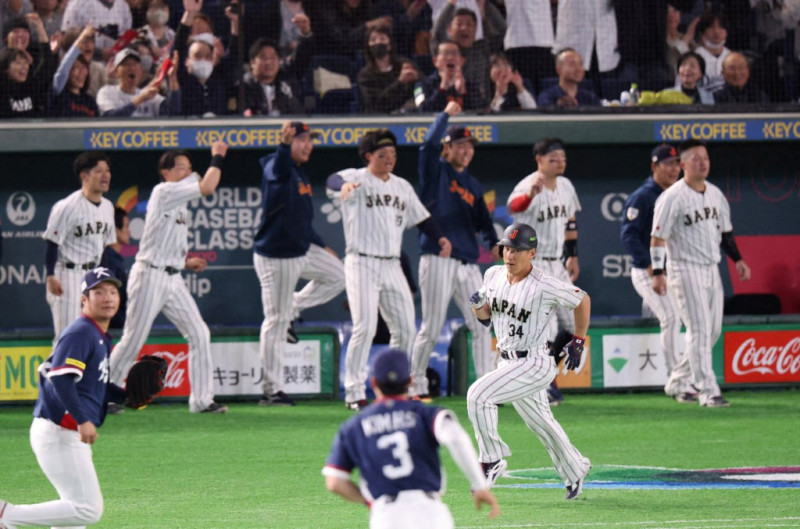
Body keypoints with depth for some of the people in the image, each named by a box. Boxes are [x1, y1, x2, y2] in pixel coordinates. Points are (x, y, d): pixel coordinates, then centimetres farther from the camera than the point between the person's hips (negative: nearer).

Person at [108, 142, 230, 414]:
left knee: (199, 333, 0)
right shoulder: (163, 192, -10)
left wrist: (186, 262, 9)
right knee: (133, 340, -3)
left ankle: (202, 400, 1)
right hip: (149, 276, -9)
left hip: (172, 279, 9)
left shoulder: (180, 202, 17)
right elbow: (206, 188, -22)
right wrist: (217, 158, -11)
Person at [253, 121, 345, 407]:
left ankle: (292, 309, 20)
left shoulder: (300, 174, 12)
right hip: (275, 257, -9)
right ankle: (271, 391, 0)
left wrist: (321, 247, 24)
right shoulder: (275, 166, -15)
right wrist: (284, 144, -61)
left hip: (302, 251, 9)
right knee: (276, 322, -4)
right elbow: (278, 173, -43)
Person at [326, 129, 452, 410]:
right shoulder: (357, 179, -5)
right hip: (362, 263, -6)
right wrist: (345, 186, -51)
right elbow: (334, 180, -27)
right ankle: (354, 392, -9)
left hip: (392, 266, 7)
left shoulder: (402, 187, 15)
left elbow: (421, 217, 19)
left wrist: (439, 237, 0)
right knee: (365, 327, -13)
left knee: (405, 328, 6)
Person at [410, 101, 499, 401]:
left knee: (481, 327, 0)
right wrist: (446, 115, -9)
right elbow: (429, 144, -15)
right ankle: (416, 386, 8)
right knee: (431, 330, -4)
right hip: (437, 261, -6)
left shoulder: (473, 185, 20)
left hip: (468, 264, 6)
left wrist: (493, 244, 1)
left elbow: (483, 219, 19)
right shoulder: (436, 172, 3)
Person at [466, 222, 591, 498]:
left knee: (478, 395, -23)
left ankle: (492, 460, -10)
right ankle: (574, 471, 41)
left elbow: (582, 300, -5)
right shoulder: (493, 276, 1)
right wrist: (478, 305, -9)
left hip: (535, 364, -8)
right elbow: (486, 317, 14)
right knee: (541, 423, 22)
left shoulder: (545, 286, -19)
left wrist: (578, 341, 0)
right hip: (508, 362, 8)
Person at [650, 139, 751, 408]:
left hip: (711, 270, 8)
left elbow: (725, 231, 21)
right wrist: (658, 273, -20)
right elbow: (658, 237, -13)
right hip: (685, 271, -8)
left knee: (713, 331, 11)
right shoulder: (672, 197, -12)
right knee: (699, 330, -12)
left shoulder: (715, 194, 11)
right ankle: (708, 392, -13)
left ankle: (679, 380, 27)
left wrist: (737, 259, 11)